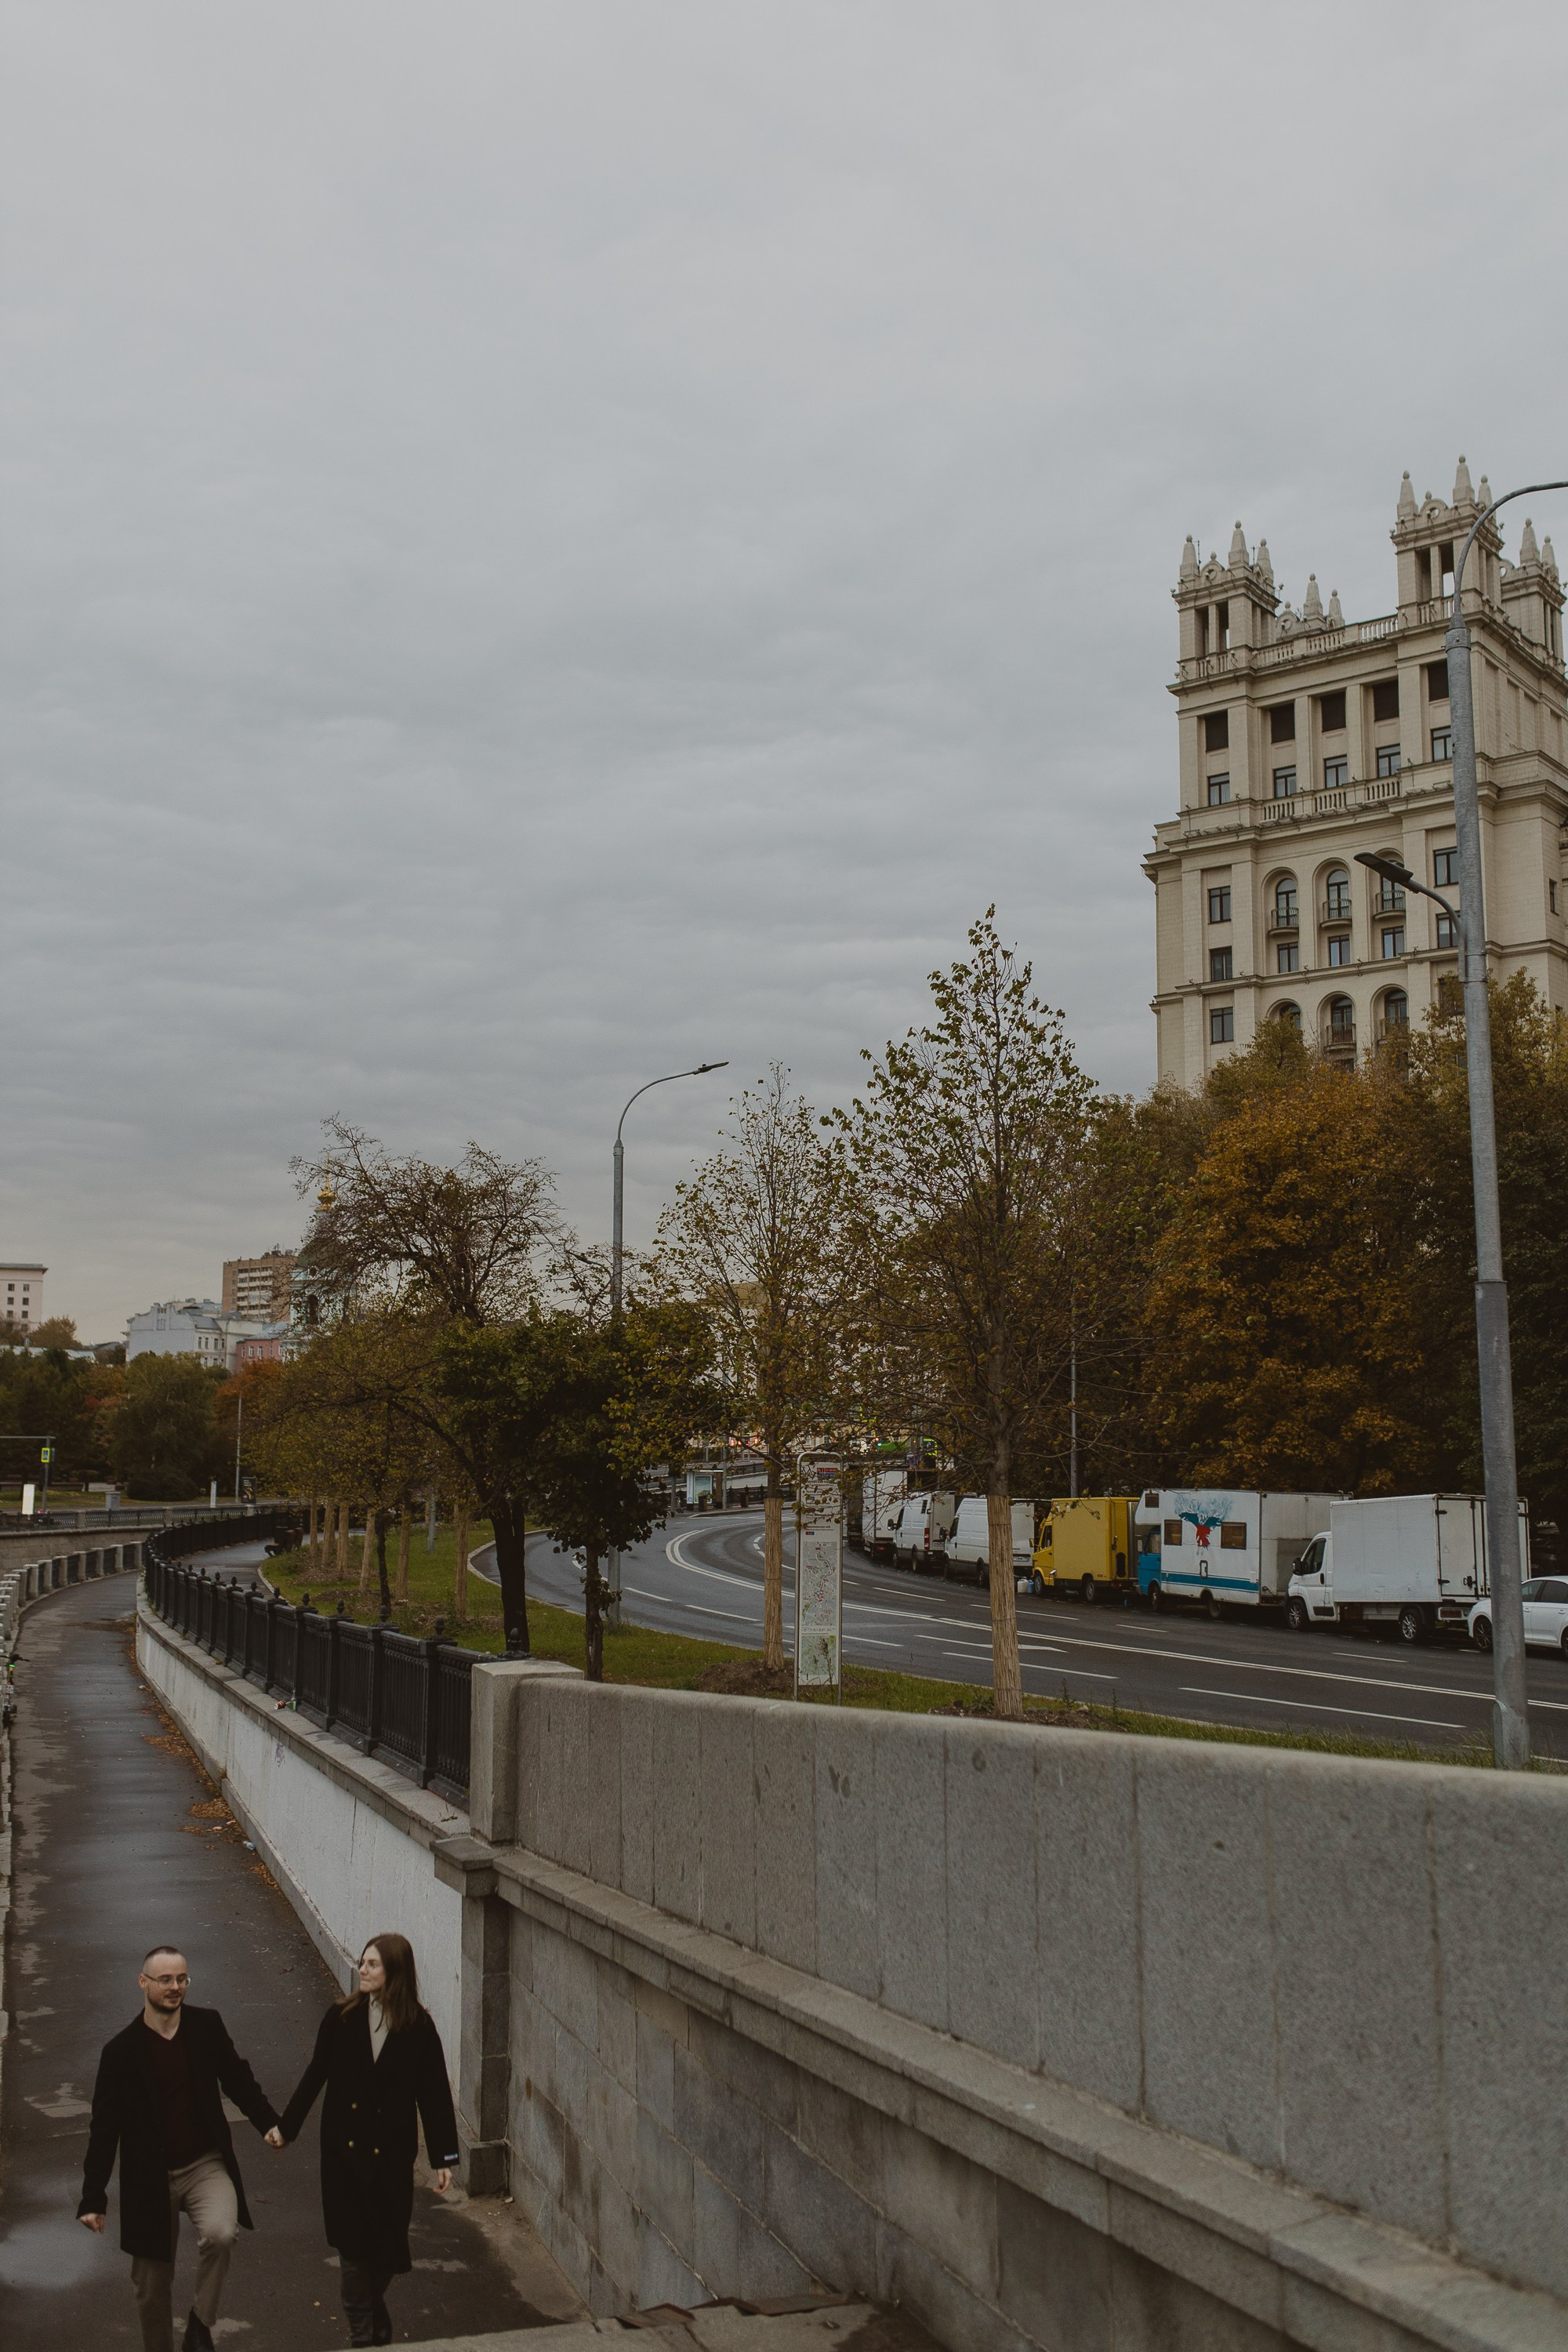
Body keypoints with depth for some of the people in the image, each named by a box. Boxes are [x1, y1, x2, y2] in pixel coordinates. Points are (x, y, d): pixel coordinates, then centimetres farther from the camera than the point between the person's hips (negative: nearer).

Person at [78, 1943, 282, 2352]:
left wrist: (270, 2123, -6)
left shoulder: (207, 2026, -3)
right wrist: (93, 2198, -3)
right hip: (150, 2177, 0)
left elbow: (237, 2079, 8)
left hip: (206, 2165, 0)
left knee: (220, 2234, -26)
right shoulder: (121, 2051, -8)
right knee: (152, 2287, 9)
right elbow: (104, 2127, -3)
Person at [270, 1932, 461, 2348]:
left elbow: (434, 2093, -5)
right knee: (352, 2243, 3)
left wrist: (443, 2159, -5)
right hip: (344, 2147, 1)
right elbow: (315, 2075, 6)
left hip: (392, 2152, -1)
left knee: (387, 2245, 7)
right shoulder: (342, 2017, -5)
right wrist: (286, 2127, 8)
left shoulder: (418, 2026, -9)